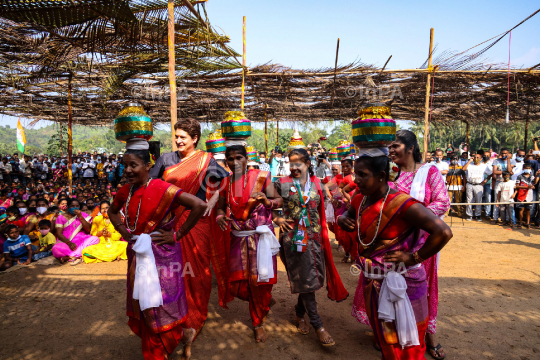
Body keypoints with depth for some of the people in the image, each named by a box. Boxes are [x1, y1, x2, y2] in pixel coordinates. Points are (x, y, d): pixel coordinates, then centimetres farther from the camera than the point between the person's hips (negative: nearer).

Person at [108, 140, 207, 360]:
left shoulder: (162, 189, -20)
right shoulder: (125, 192, 0)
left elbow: (200, 206, -27)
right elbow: (112, 211, 22)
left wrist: (177, 235, -21)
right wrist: (123, 231, 3)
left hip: (162, 255, -7)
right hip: (138, 256, 7)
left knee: (158, 308, 3)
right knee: (142, 307, 18)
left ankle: (183, 334, 32)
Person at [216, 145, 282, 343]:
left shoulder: (260, 176, -6)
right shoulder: (225, 183, 4)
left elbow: (279, 200, -5)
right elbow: (221, 207, 13)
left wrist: (268, 201, -26)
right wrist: (220, 217, -9)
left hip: (261, 236, -3)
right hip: (238, 238, 3)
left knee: (260, 281, 2)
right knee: (238, 286, 4)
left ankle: (258, 322, 29)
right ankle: (265, 300, 39)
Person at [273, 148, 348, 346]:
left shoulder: (317, 185, 6)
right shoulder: (282, 184, -3)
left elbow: (322, 211, 15)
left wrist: (323, 235, 9)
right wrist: (277, 219, -7)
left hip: (314, 237, 4)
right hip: (293, 238, -3)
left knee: (313, 277, 10)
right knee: (305, 279, 0)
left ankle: (299, 313, 34)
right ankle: (318, 326, 9)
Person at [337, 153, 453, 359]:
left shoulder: (402, 204, -26)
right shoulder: (360, 201, -3)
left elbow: (443, 232, -30)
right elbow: (348, 215, 18)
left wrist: (414, 258, -22)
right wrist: (342, 220, -5)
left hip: (400, 282, -6)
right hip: (373, 282, 6)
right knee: (384, 338, 26)